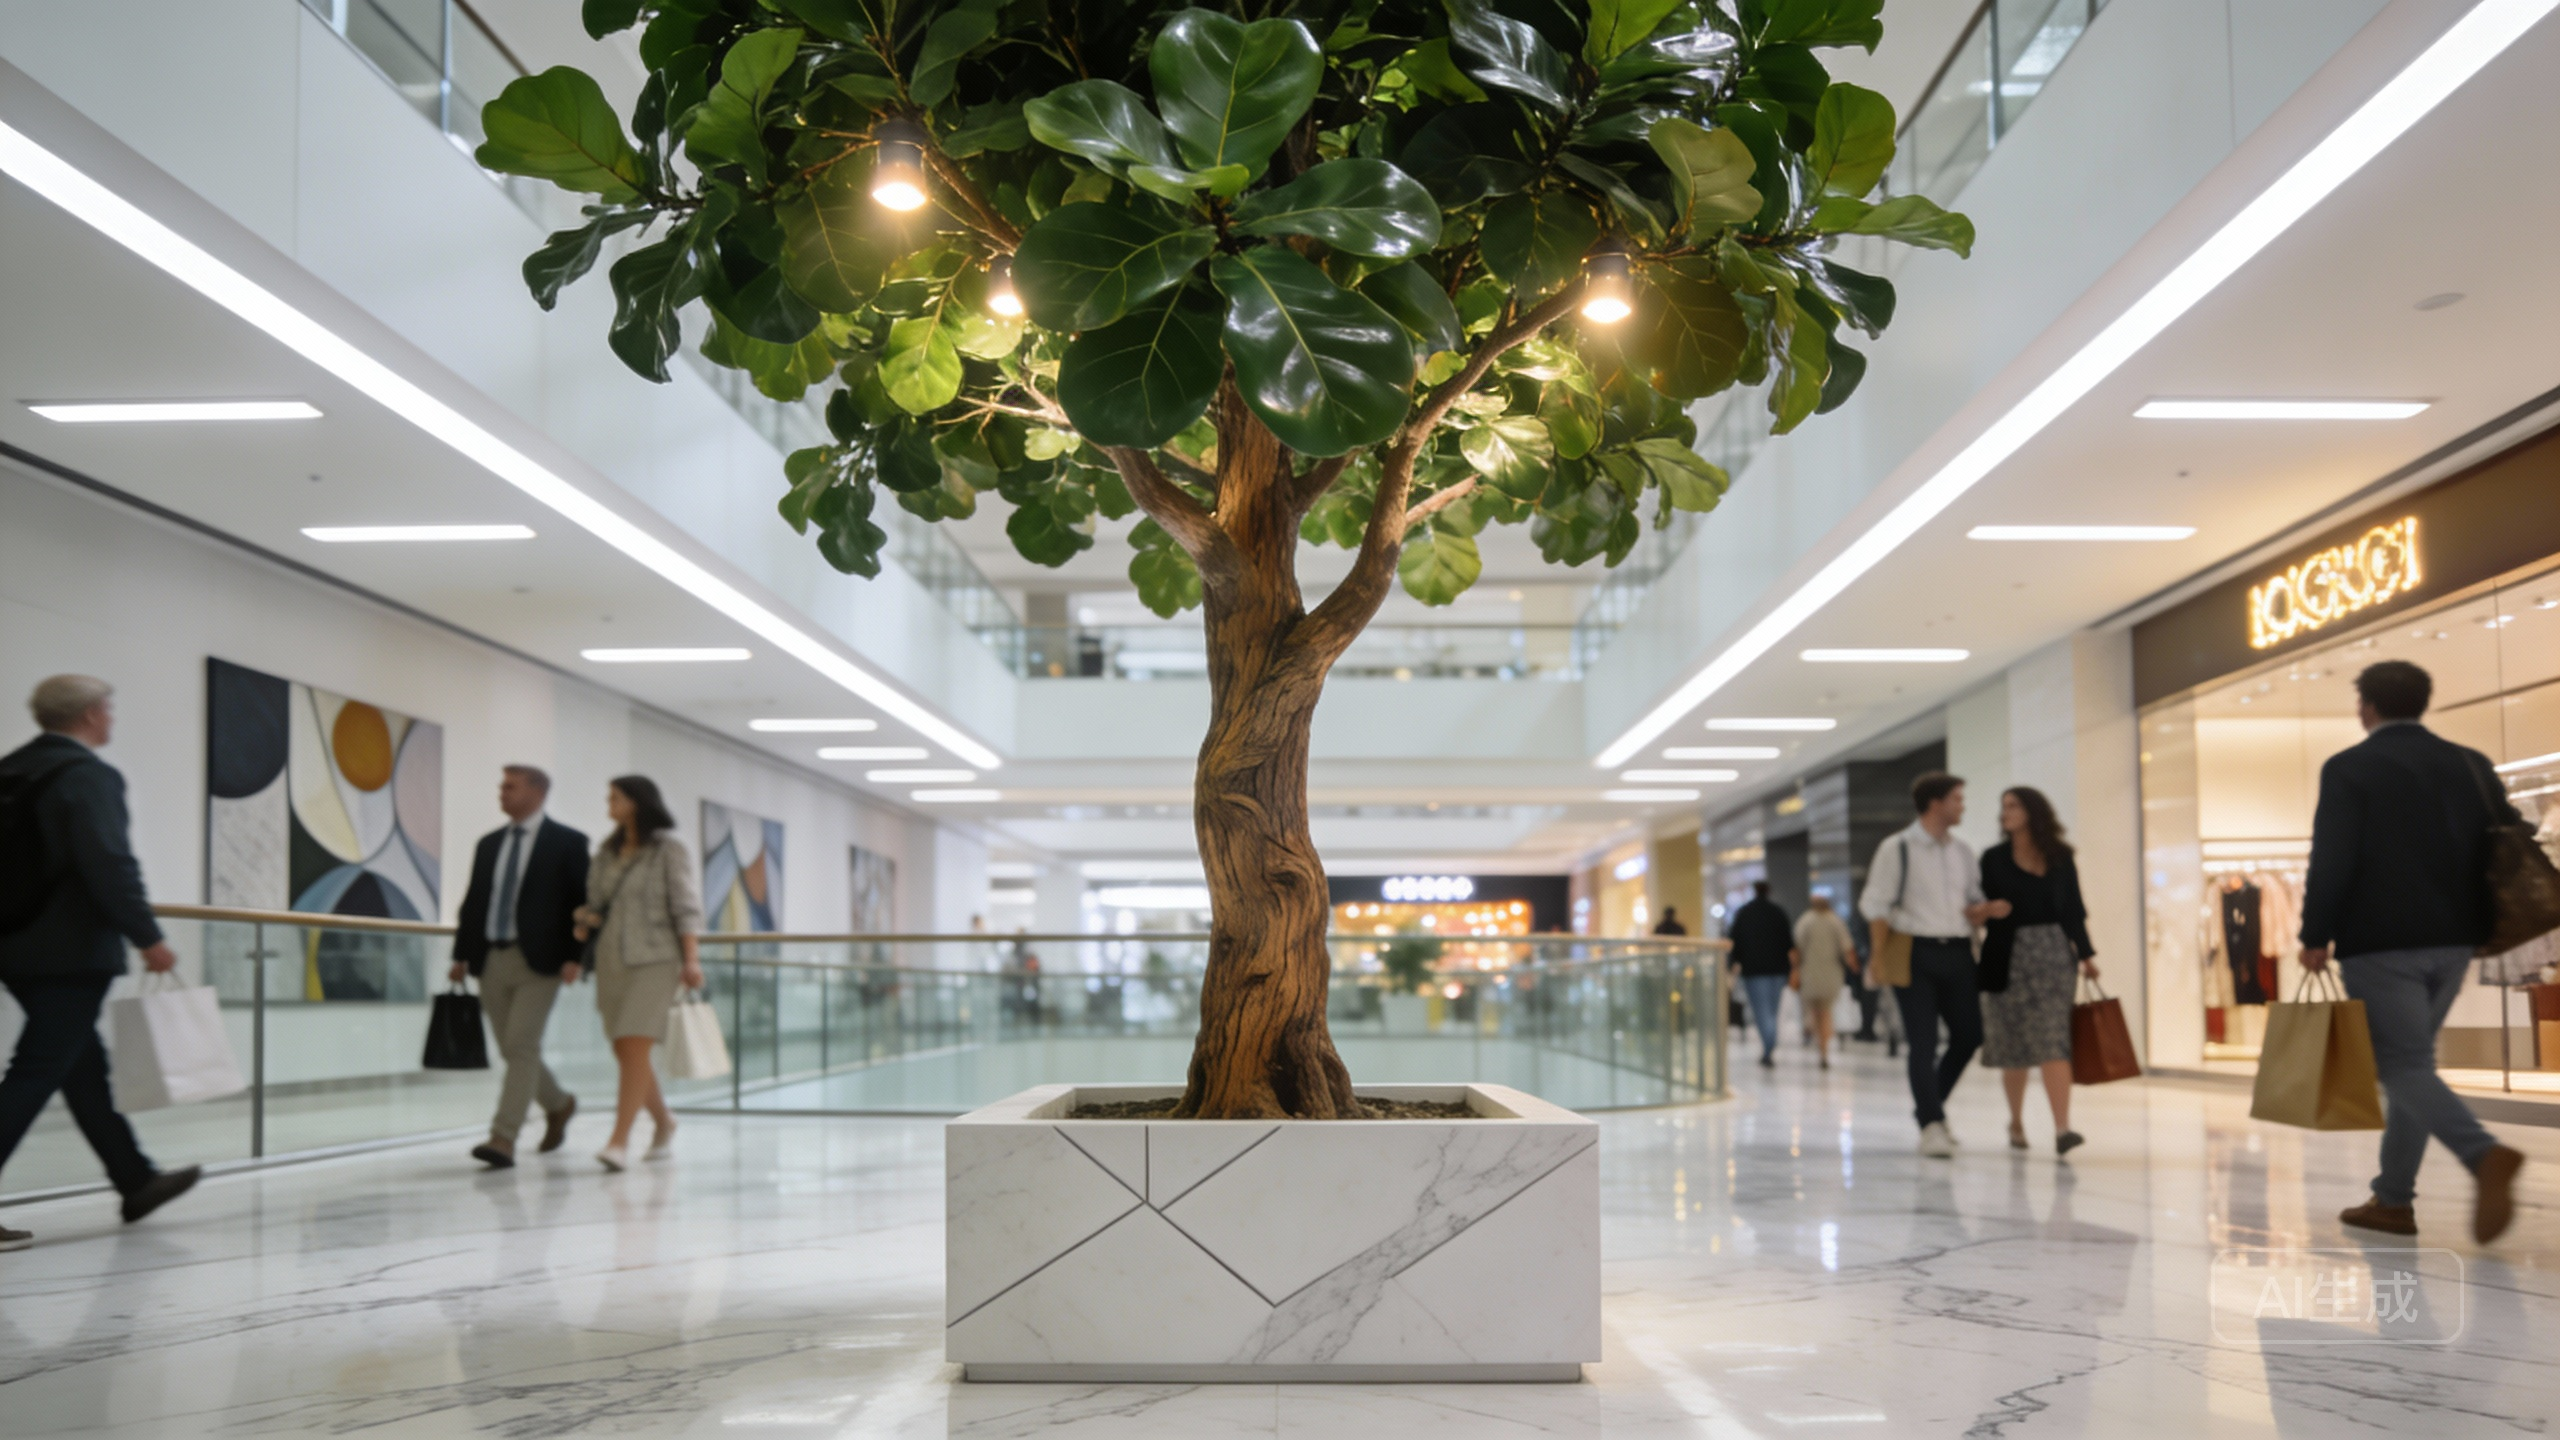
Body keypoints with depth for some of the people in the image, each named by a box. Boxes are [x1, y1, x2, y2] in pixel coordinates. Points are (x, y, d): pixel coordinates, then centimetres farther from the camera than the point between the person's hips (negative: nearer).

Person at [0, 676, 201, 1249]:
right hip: (73, 951, -9)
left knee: (83, 1065, 16)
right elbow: (111, 865, -20)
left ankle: (137, 1180, 27)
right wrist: (148, 937, -14)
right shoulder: (88, 776, -14)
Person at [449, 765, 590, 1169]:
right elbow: (473, 901, 16)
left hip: (539, 960, -6)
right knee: (511, 1051, 10)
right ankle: (558, 1104, 34)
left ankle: (503, 1139, -12)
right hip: (491, 959, 6)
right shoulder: (488, 844, 15)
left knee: (522, 1046, -12)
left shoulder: (568, 843, -1)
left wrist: (574, 957, -13)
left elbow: (582, 903, -5)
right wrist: (462, 954, 8)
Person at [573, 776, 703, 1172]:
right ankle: (664, 1124, 27)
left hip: (653, 960, -7)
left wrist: (691, 959, -15)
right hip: (611, 961, 7)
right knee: (625, 1053, 8)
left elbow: (686, 906, -7)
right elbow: (596, 904, 22)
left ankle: (619, 1141, -16)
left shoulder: (668, 848, -3)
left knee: (634, 1048, -14)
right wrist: (586, 920, -1)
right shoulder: (606, 853, 15)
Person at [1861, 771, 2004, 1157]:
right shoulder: (1897, 848, -3)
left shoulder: (1962, 851, 15)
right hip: (1915, 952, -6)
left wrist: (1989, 909, -4)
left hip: (1957, 952, 6)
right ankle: (1931, 1125, -3)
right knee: (1923, 1043, -6)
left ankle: (1928, 1105, 28)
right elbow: (1876, 904, -4)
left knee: (1968, 1036, 9)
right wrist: (1880, 957, -11)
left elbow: (1972, 906, 20)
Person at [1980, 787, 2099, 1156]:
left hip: (2054, 954, 0)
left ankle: (2062, 1127, -17)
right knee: (2013, 1045, 6)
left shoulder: (2059, 857, 7)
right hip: (2010, 956, 0)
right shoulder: (1994, 859, 6)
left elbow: (2073, 908, 9)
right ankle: (2016, 1123, 21)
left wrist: (2086, 954, 5)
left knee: (2054, 1041, -10)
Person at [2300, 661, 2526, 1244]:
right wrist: (2479, 920, 19)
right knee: (2410, 1061, 15)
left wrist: (2316, 936, -7)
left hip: (2380, 943, -6)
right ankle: (2392, 1198, 18)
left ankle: (2484, 1156, -28)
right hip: (2451, 939, 6)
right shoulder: (2469, 764, 9)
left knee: (2404, 1066, -3)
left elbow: (2331, 859, -13)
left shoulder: (2348, 769, -8)